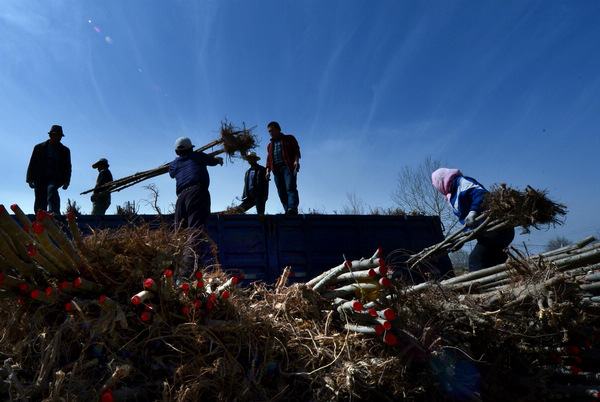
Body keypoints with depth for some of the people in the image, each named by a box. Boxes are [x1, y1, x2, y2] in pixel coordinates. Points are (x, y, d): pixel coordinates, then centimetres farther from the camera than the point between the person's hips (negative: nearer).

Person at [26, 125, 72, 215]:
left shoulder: (65, 150, 15)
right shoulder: (39, 147, 15)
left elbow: (67, 167, 12)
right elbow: (32, 164, 12)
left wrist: (66, 181, -3)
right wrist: (30, 179, 0)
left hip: (55, 178, -2)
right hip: (40, 179, 2)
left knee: (52, 189, -32)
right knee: (40, 202, -5)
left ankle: (54, 213, -44)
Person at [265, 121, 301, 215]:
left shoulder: (289, 138, 18)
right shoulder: (270, 145, 32)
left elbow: (296, 150, 5)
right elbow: (268, 159, 26)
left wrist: (296, 161, -14)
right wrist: (268, 171, 10)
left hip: (288, 167, -5)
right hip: (276, 170, 5)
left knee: (290, 188, -23)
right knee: (281, 192, -7)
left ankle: (293, 208, -38)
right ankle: (287, 211, -11)